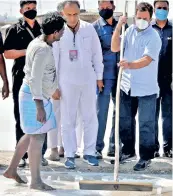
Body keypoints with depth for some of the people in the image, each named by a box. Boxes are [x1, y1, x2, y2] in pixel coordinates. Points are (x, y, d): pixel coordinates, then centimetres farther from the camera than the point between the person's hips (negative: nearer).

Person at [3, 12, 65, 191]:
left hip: (39, 95, 10)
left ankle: (12, 169, 27)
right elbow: (34, 80, -26)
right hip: (34, 97, -10)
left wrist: (52, 89, 31)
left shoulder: (39, 42, 9)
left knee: (31, 134, 18)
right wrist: (40, 107, -26)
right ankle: (36, 181, 6)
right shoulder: (43, 50, -22)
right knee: (38, 137, -3)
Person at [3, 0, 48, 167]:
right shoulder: (15, 30, 5)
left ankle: (40, 153, 9)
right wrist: (27, 51, -14)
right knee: (21, 118, 2)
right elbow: (7, 53, -4)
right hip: (22, 79, -2)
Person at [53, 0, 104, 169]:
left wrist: (99, 77, 7)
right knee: (68, 119, 5)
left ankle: (89, 152, 20)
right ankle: (69, 155, 14)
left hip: (88, 80, 2)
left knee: (90, 118, 8)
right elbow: (53, 58, -5)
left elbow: (97, 53, 5)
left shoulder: (89, 29, -2)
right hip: (67, 81, -2)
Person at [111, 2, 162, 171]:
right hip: (127, 86, 6)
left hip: (146, 89, -6)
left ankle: (146, 157, 13)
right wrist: (118, 26, -11)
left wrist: (129, 65, -43)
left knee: (146, 124, 2)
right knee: (125, 120, 17)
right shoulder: (130, 30, 4)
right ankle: (128, 150, 33)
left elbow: (146, 60, -26)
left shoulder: (153, 37, -14)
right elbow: (115, 48, -1)